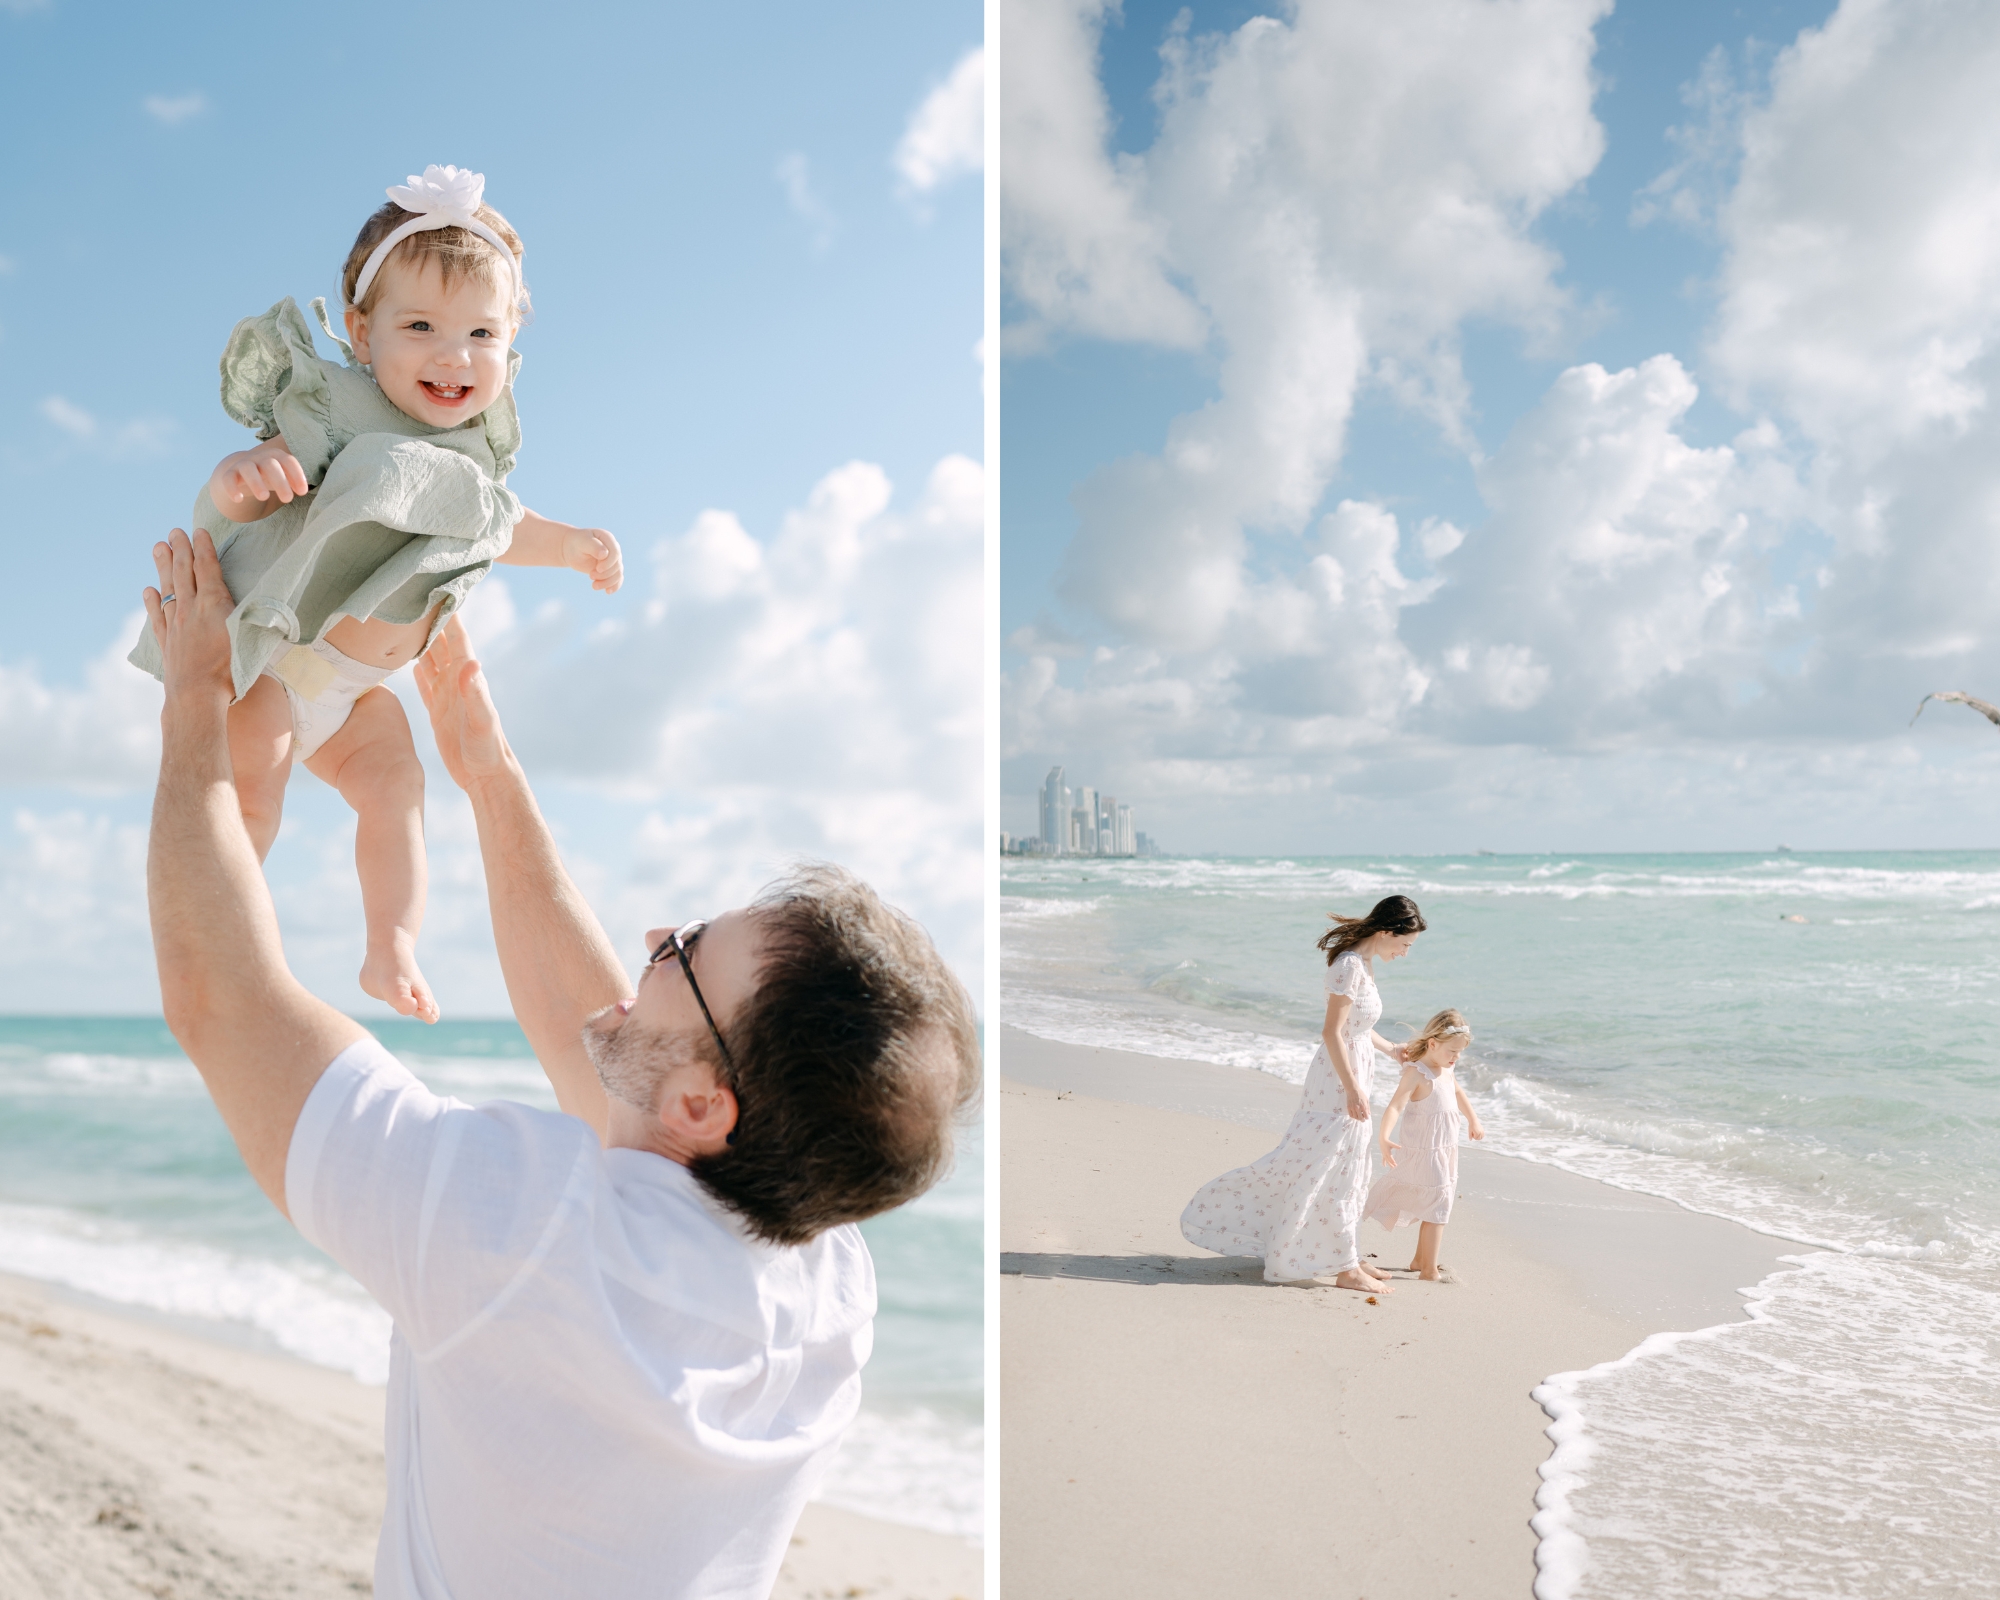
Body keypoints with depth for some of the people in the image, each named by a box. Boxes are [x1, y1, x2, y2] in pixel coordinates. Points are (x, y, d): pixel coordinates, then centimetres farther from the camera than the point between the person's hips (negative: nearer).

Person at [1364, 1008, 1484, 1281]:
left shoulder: (1447, 1070, 8)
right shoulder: (1417, 1072, -19)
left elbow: (1458, 1093, 30)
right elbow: (1395, 1106, -30)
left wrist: (1473, 1121, 43)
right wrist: (1384, 1137, -46)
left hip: (1446, 1150, 9)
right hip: (1425, 1150, -9)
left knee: (1436, 1206, 16)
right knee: (1437, 1207, -9)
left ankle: (1420, 1260, 30)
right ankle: (1429, 1270, -2)